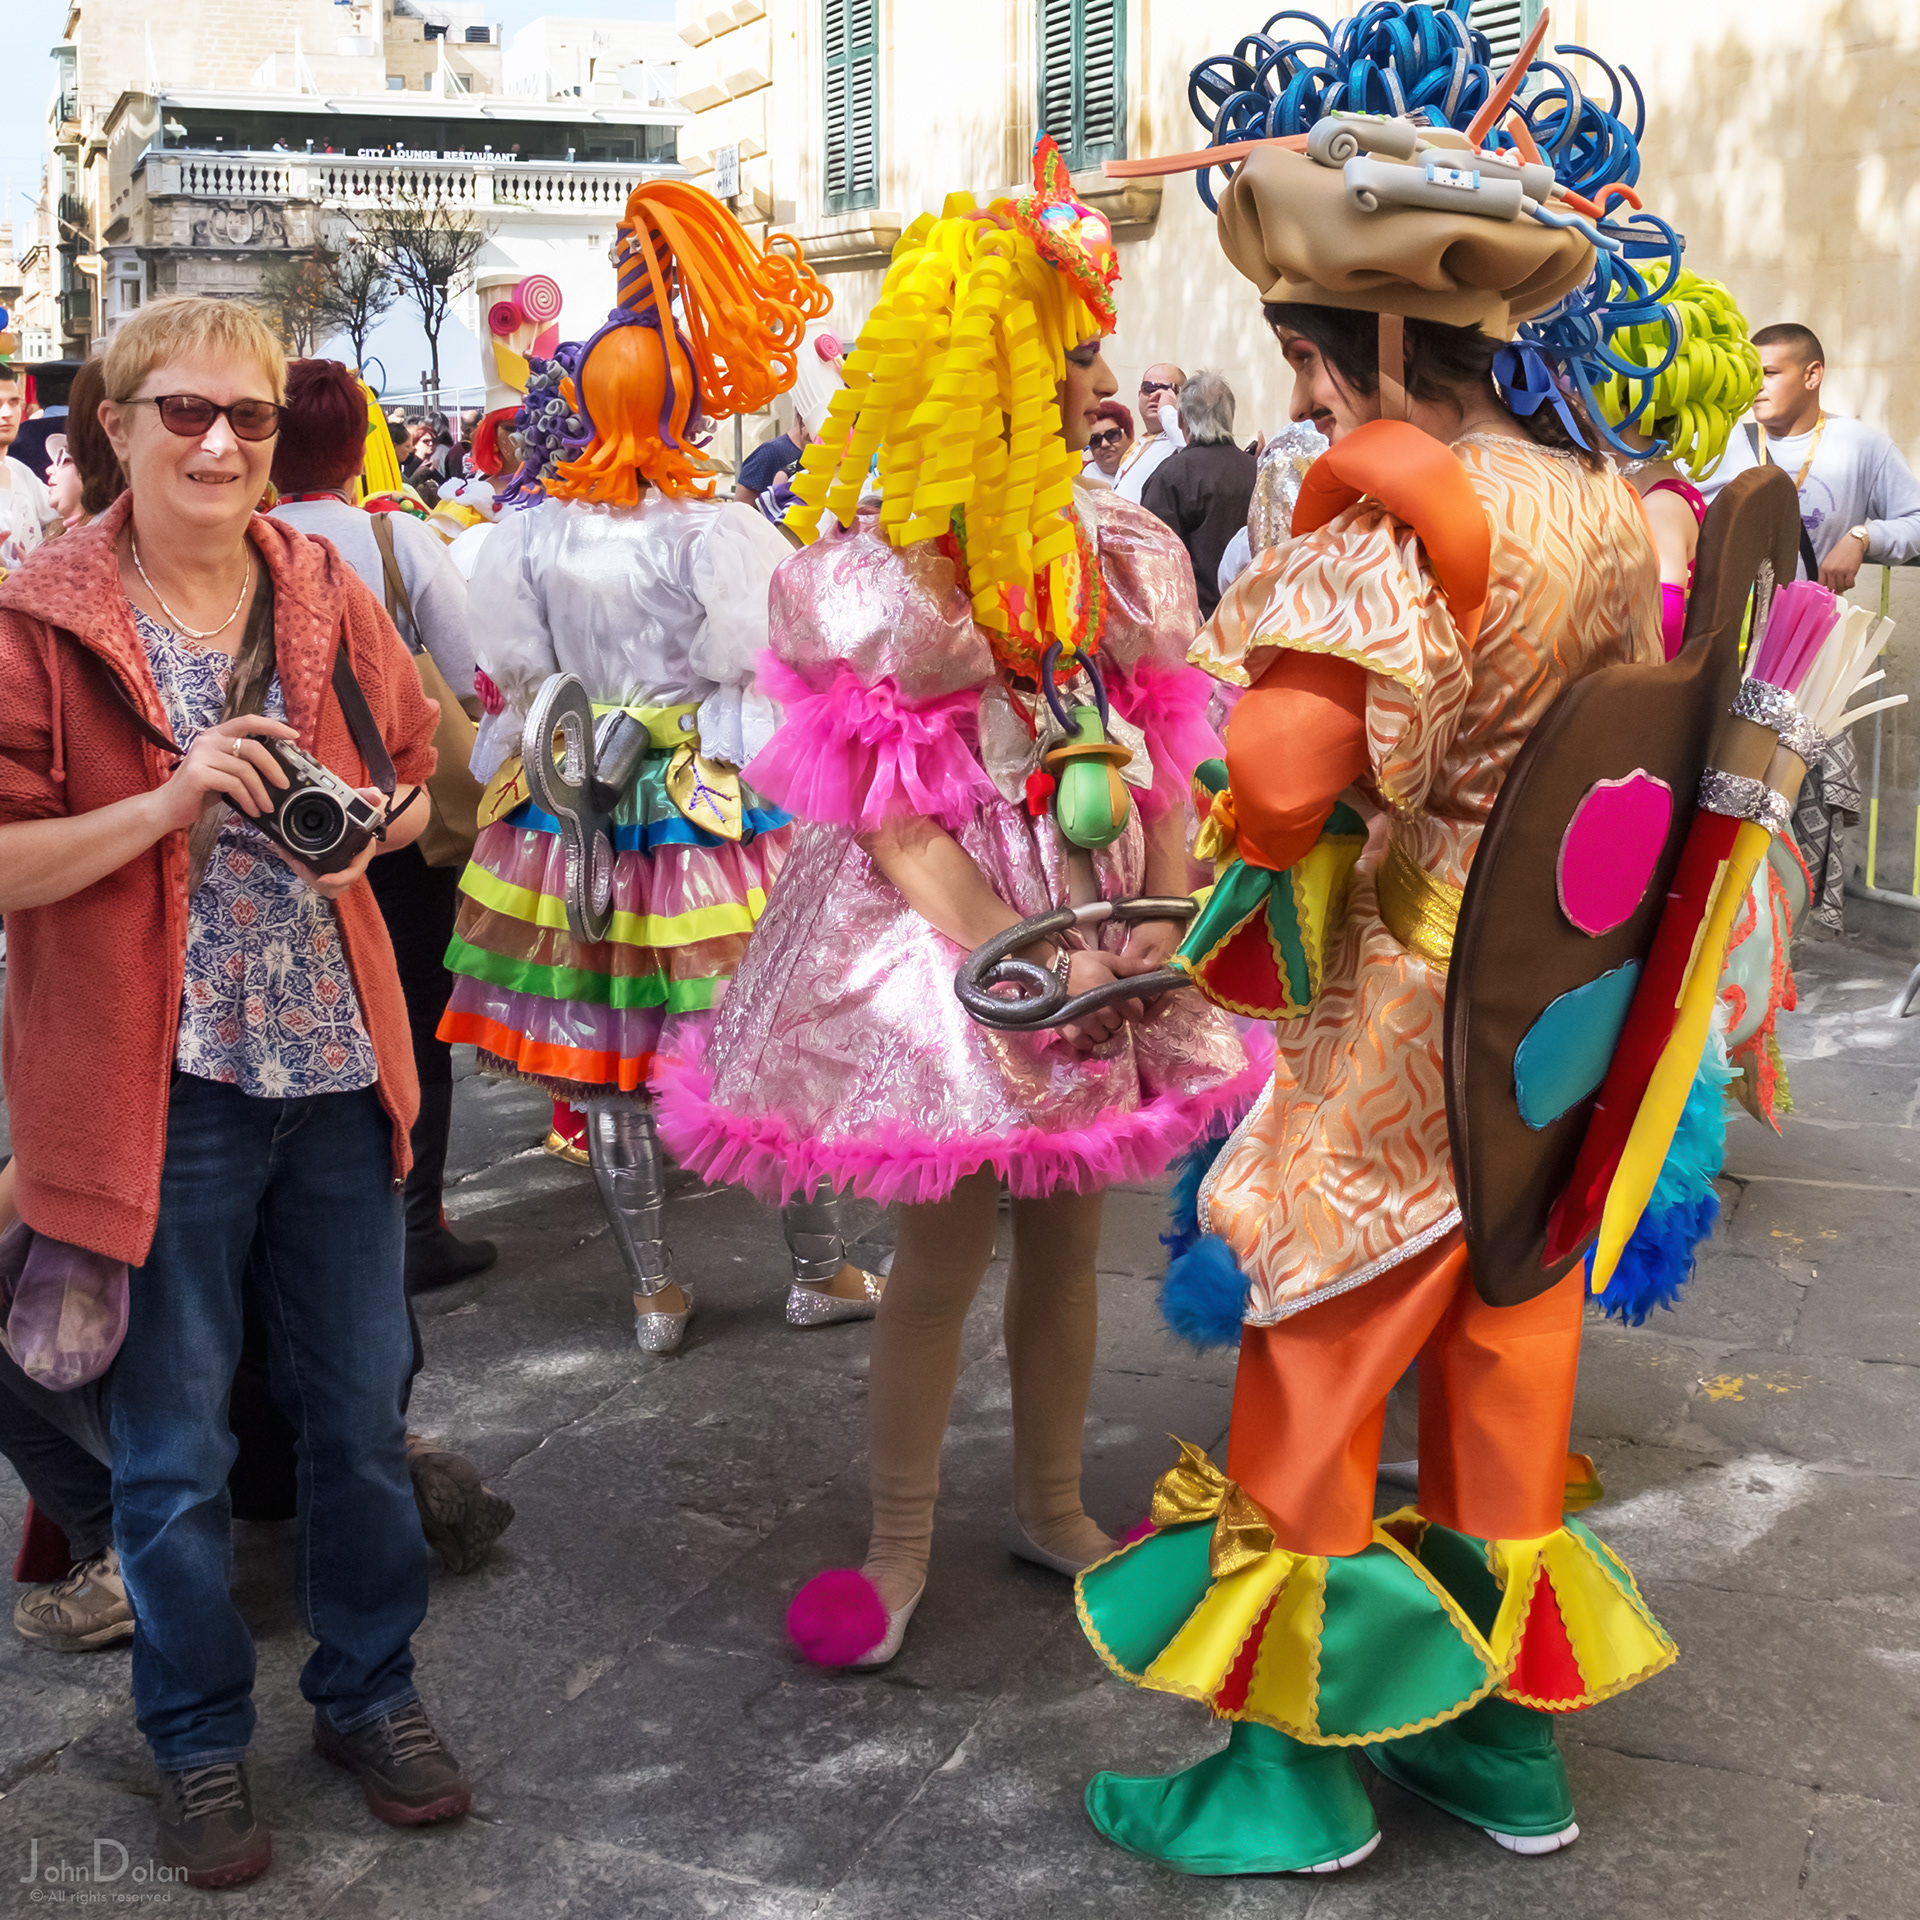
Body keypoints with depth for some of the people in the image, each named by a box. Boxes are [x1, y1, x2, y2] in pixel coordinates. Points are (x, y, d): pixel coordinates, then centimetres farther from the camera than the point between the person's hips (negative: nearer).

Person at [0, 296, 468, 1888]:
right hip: (160, 1089, -4)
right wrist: (168, 802, -21)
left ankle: (370, 1688, 36)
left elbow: (413, 785, 16)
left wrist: (368, 824, -6)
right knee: (175, 1446, 10)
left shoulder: (328, 598, 5)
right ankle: (200, 1739, 31)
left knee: (362, 1408, 15)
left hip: (336, 1065, 4)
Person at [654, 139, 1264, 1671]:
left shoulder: (1121, 555, 6)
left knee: (1068, 1241, 14)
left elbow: (1162, 763, 6)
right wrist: (1019, 961, -21)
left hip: (1105, 947, 5)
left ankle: (1053, 1506, 34)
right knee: (944, 1254, 2)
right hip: (948, 943, -5)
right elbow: (892, 821, -12)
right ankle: (901, 1547, 22)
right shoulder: (881, 579, -9)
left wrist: (1163, 918, -8)